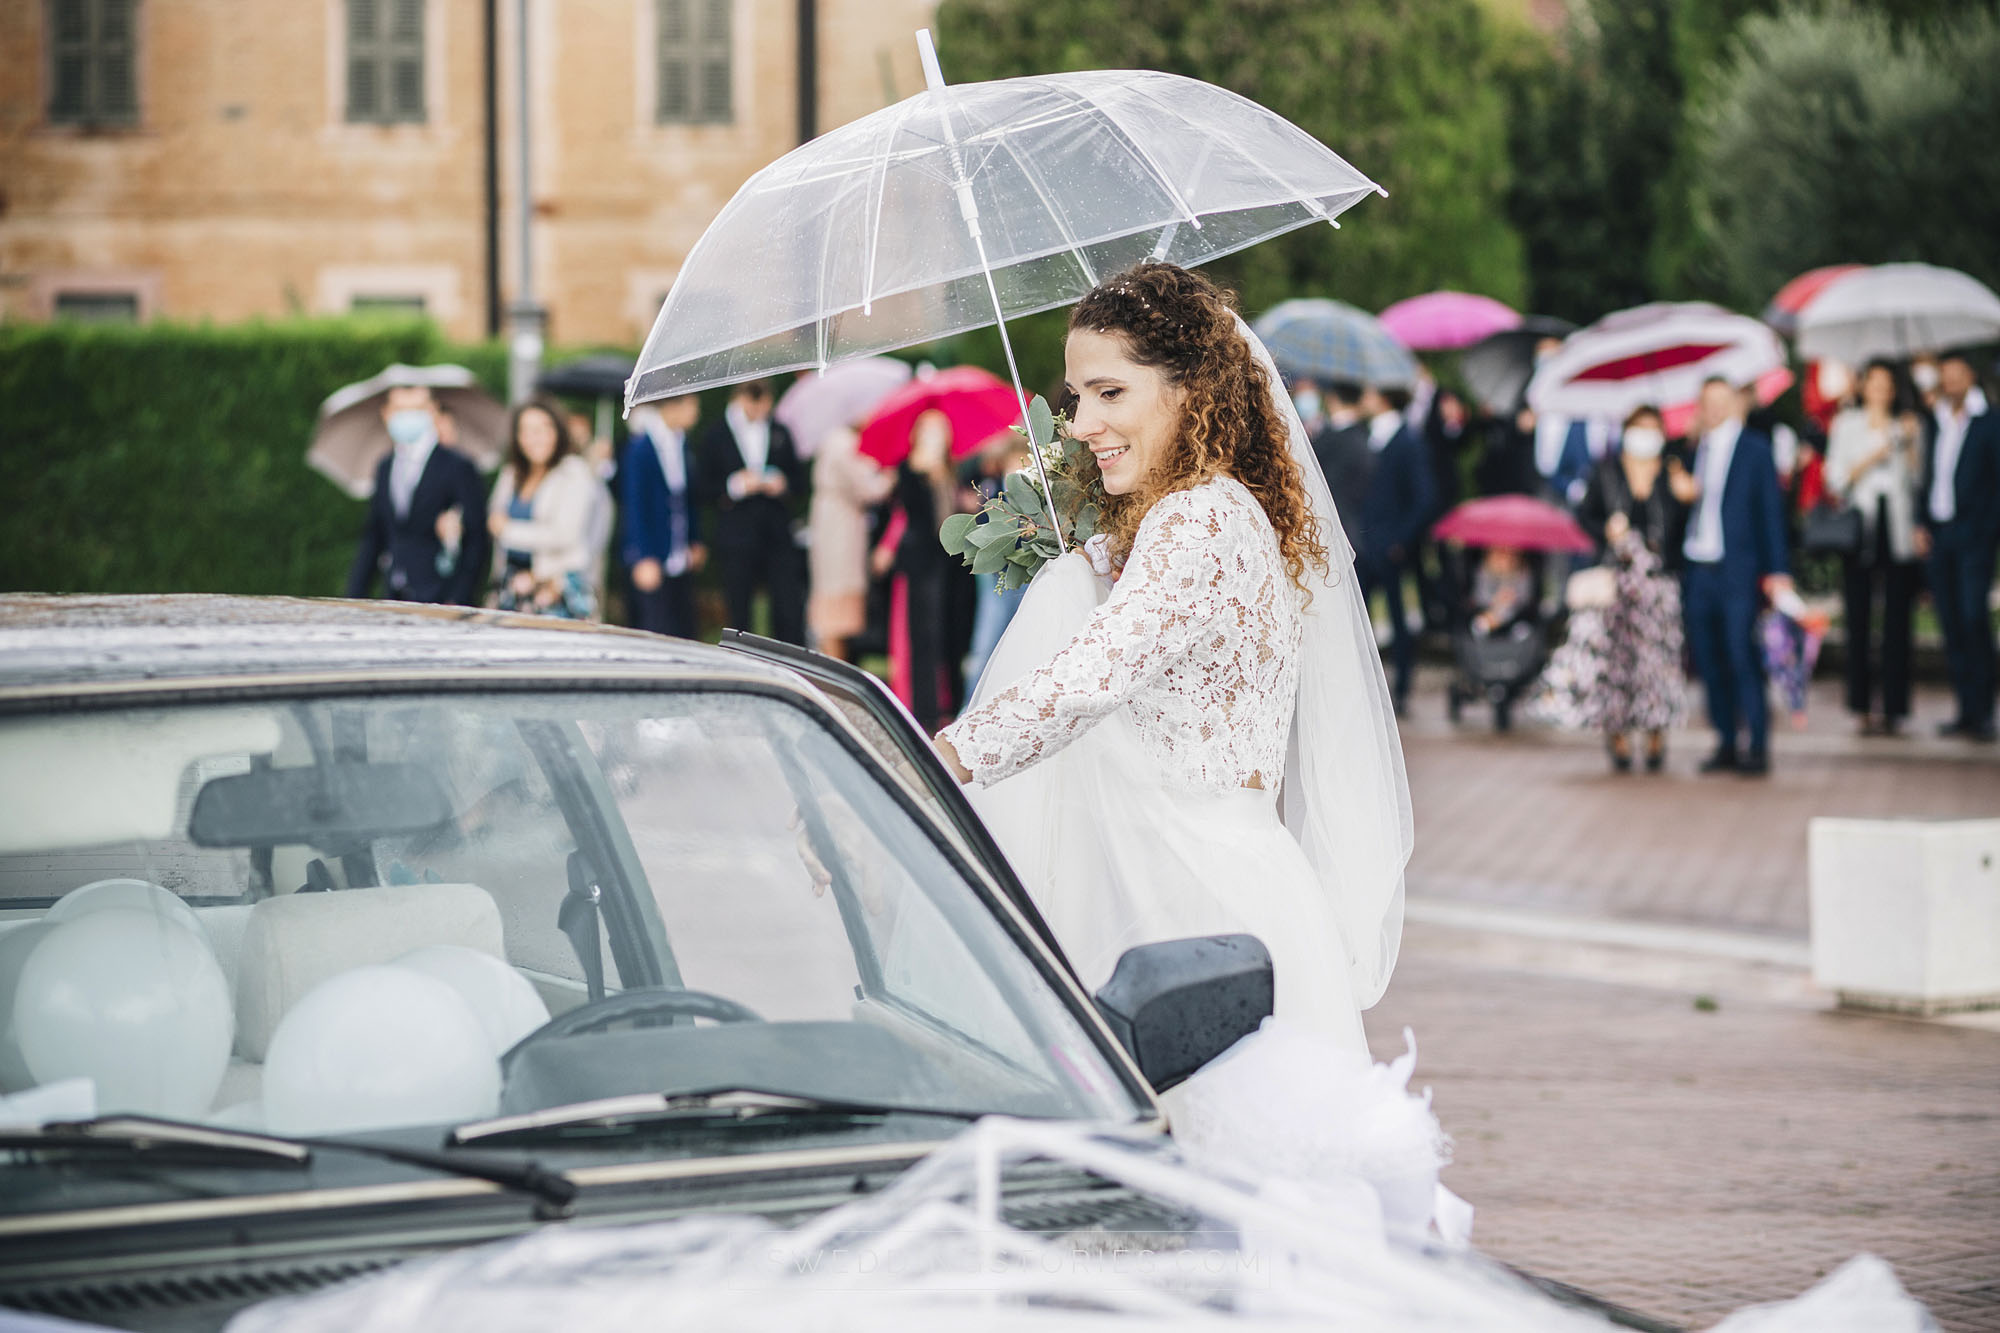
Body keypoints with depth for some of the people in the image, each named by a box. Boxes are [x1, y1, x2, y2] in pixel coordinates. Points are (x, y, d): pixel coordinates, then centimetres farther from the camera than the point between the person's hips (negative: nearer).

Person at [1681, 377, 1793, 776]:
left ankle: (1758, 748, -4)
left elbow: (1771, 509, -2)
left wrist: (1776, 570, -7)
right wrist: (1682, 495, -2)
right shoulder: (1694, 450, 14)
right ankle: (1726, 744, 14)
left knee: (1742, 659, -9)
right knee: (1709, 661, 5)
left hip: (1737, 573, -5)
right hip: (1697, 571, 5)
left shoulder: (1755, 448, 1)